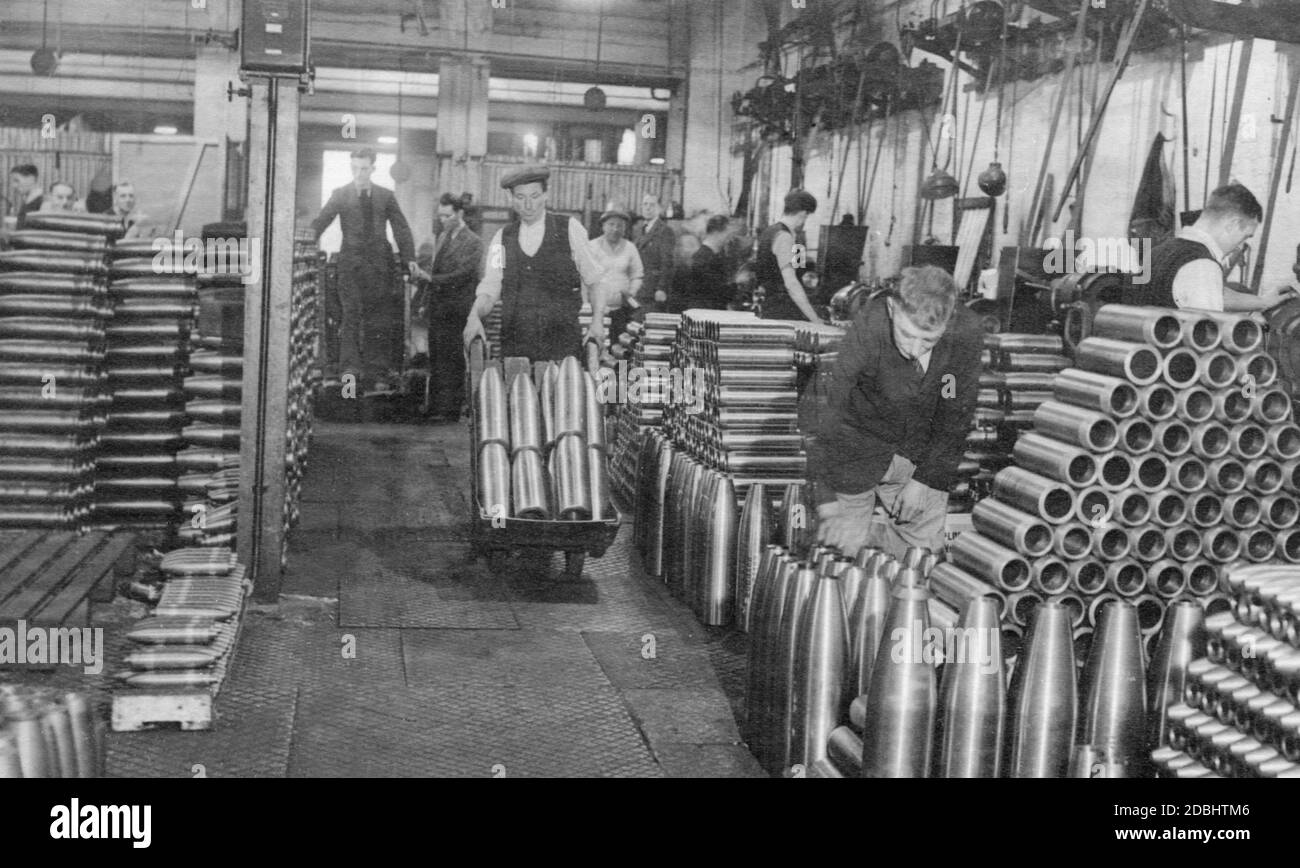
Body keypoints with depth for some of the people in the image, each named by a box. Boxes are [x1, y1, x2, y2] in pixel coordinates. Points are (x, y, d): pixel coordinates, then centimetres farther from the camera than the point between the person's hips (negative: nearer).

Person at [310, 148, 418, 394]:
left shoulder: (386, 196, 11)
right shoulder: (341, 194, 7)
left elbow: (401, 229, 9)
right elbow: (321, 221, -2)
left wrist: (410, 259, -3)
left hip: (380, 264, 1)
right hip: (351, 261, -1)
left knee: (379, 318, 0)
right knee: (351, 313, -14)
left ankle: (377, 376, 1)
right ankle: (350, 367, -19)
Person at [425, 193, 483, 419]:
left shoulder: (473, 242, -8)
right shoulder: (442, 236, 16)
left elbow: (463, 274, -16)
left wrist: (432, 278, -22)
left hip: (456, 309, -7)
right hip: (437, 305, 7)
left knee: (452, 358, -5)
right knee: (436, 357, 9)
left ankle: (451, 409, 0)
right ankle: (435, 406, 16)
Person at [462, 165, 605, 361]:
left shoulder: (569, 229, 3)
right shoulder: (502, 238, 9)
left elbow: (594, 280, 5)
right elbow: (489, 290, 6)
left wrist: (597, 321, -8)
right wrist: (474, 317, -13)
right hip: (514, 343, 2)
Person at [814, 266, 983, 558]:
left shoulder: (966, 334, -21)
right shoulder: (867, 330, -29)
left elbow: (955, 417, -7)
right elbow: (832, 411, -23)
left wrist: (927, 479, -8)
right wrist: (828, 498, -23)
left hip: (921, 452, 3)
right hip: (860, 445, -3)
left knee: (926, 550, 3)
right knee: (842, 551, -7)